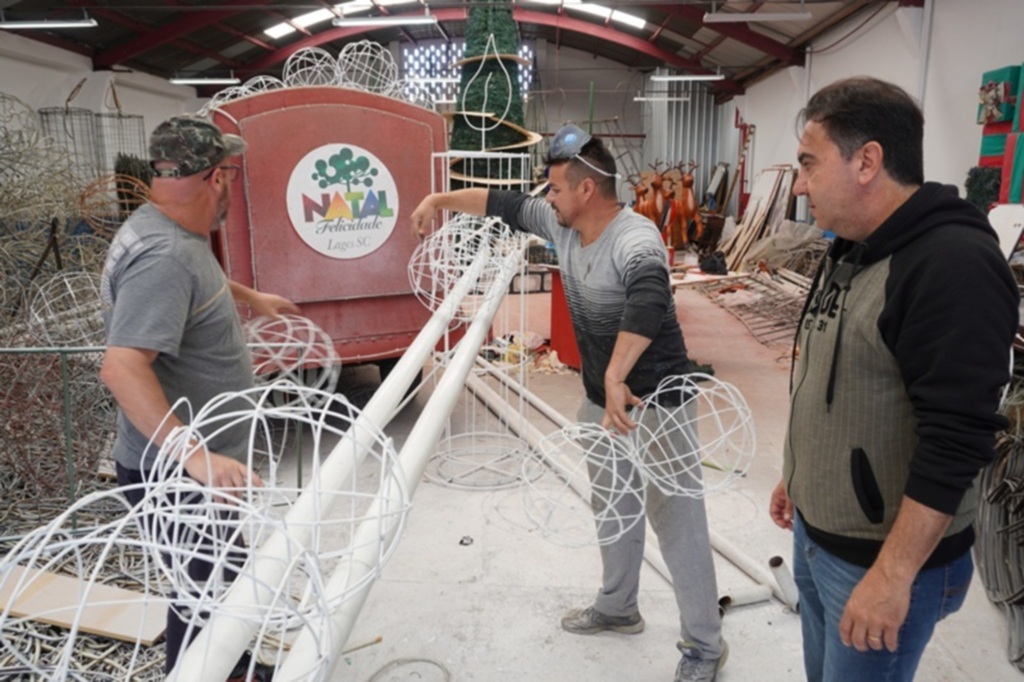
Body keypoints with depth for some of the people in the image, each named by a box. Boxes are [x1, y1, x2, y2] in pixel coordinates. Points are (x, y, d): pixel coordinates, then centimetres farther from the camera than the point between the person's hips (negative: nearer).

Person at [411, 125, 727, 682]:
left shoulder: (635, 240, -26)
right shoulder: (560, 224, 0)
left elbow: (648, 302, -45)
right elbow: (503, 204, 12)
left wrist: (616, 376, -52)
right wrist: (440, 200, 17)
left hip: (656, 404, -9)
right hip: (600, 399, 9)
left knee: (676, 524, 2)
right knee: (613, 512, 23)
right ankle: (617, 608, 44)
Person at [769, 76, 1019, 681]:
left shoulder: (954, 263, -22)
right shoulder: (850, 252, 8)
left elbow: (955, 441, -27)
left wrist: (892, 576, -25)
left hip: (883, 559, -8)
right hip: (815, 534, 8)